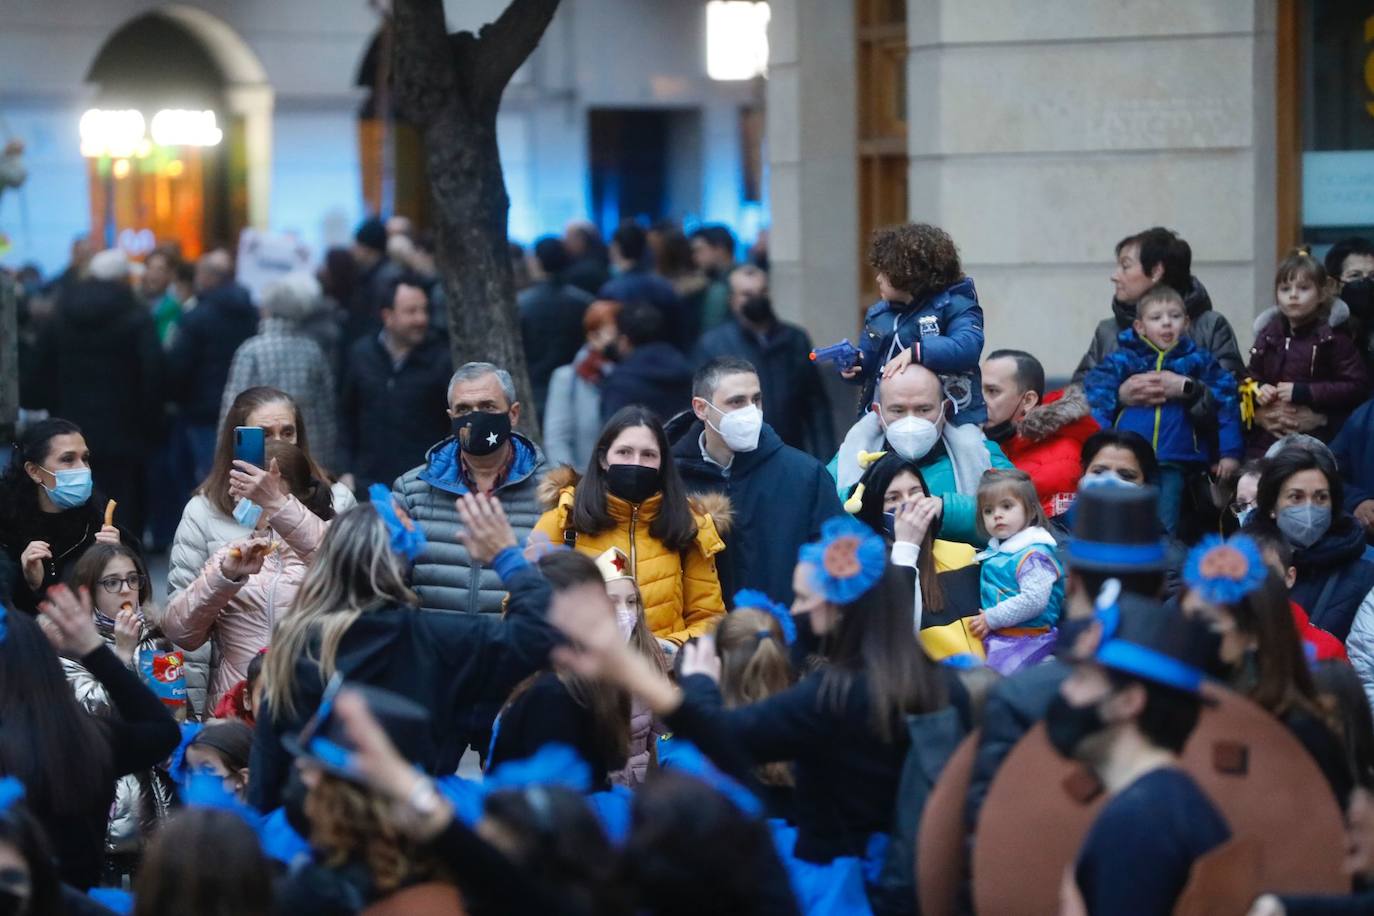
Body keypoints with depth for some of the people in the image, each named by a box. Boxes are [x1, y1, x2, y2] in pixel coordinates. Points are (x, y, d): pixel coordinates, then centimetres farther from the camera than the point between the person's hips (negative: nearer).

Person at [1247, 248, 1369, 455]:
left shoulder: (1332, 336, -6)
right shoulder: (1268, 333, 11)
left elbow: (1357, 386, -12)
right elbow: (1251, 378, 23)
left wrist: (1303, 392, -17)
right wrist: (1257, 390, -2)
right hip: (1266, 439, 5)